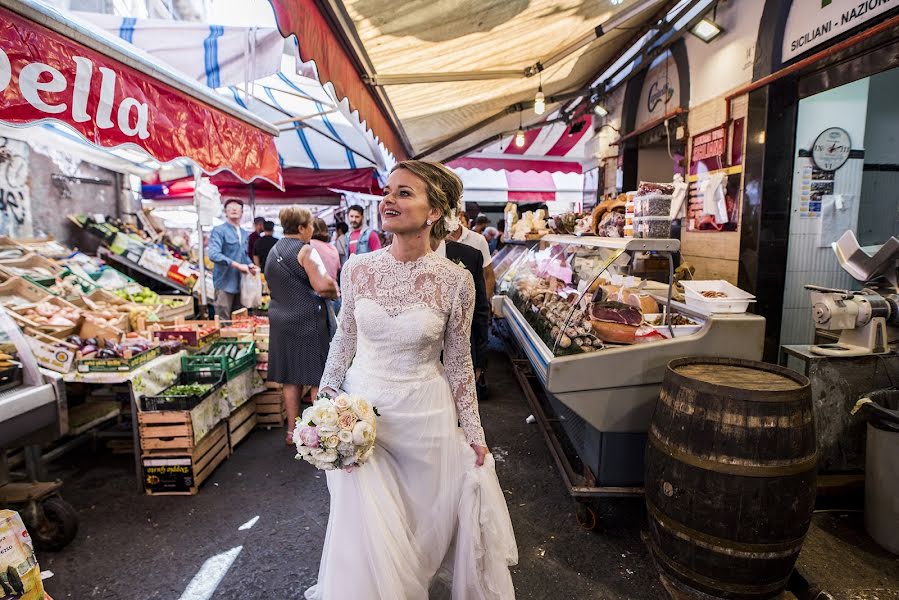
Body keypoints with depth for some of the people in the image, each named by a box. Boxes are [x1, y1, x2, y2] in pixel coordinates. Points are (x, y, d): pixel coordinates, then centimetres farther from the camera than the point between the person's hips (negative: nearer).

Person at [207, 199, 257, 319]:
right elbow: (214, 254, -20)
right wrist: (238, 265, -23)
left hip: (241, 283, 7)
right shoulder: (219, 230, -7)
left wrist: (250, 265, 2)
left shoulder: (244, 234, 15)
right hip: (225, 283, -7)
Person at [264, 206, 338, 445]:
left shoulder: (274, 251, 13)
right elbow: (323, 284, -26)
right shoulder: (305, 250, -13)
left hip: (280, 319, 8)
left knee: (290, 378, 13)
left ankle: (292, 430, 21)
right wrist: (334, 291, -5)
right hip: (308, 320, -8)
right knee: (318, 377, 3)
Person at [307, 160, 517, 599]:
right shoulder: (357, 268, -8)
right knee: (364, 523, 13)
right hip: (361, 405, 2)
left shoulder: (455, 280, -13)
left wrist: (473, 432, 1)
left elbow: (458, 362, -3)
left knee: (428, 519, 17)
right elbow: (345, 337, 6)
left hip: (425, 413, -1)